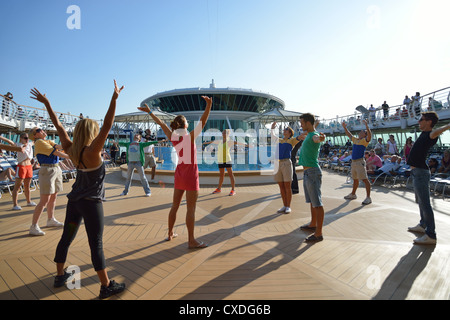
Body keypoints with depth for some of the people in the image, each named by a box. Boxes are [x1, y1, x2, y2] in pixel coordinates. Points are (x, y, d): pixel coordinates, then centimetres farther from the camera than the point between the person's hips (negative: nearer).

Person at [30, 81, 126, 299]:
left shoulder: (71, 149, -1)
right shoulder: (92, 151, -20)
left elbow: (59, 127, 9)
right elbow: (107, 126, -28)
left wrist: (46, 103, 18)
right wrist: (115, 98, -29)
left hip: (74, 200, 8)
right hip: (91, 202, -8)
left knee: (66, 238, 19)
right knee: (96, 244, -2)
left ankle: (60, 276, 37)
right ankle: (106, 287, 9)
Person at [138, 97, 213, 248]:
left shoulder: (173, 137, 0)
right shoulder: (190, 136, -15)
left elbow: (161, 124, 10)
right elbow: (202, 122, -24)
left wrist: (149, 112, 20)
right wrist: (209, 105, -30)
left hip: (179, 173, 7)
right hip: (191, 174, -6)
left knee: (175, 206, 16)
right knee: (191, 209, -2)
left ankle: (170, 234, 30)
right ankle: (191, 241, 5)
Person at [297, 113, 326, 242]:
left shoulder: (314, 135, -15)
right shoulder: (308, 135, 16)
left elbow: (318, 139, -41)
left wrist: (321, 138, -64)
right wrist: (302, 136, 64)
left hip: (312, 172, -10)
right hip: (307, 172, 10)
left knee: (317, 203, -5)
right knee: (311, 201, 21)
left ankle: (318, 233, 1)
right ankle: (313, 224, 36)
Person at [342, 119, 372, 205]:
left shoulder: (365, 140, -4)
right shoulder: (355, 140, 17)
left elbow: (369, 136, -24)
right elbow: (349, 134, 30)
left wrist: (367, 127, -35)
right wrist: (344, 127, 29)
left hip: (360, 162, -8)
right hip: (353, 162, 8)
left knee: (365, 179, -8)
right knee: (355, 179, 19)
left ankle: (368, 198, -5)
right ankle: (353, 194, 32)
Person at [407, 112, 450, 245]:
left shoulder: (430, 135, -17)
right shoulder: (424, 133, 12)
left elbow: (434, 133, -41)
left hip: (420, 172, -10)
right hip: (417, 171, 10)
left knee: (425, 203, -7)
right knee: (421, 201, 20)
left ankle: (431, 235, -1)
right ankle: (423, 225, 35)